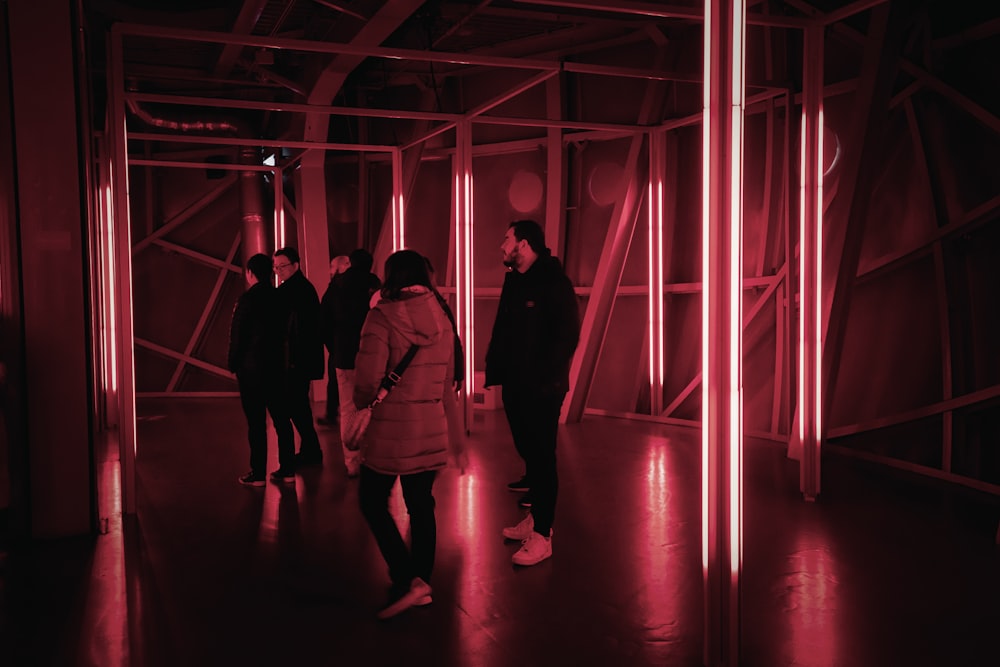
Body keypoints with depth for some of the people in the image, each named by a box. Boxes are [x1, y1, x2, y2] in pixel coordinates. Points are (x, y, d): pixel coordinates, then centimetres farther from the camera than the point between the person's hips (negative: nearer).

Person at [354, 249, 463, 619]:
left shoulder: (383, 316, -12)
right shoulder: (440, 317, 5)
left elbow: (368, 379, -17)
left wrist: (361, 402, 4)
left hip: (391, 426, -5)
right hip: (432, 426, 5)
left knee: (373, 501, 9)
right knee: (421, 505, 14)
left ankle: (407, 579, -1)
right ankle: (421, 582, 21)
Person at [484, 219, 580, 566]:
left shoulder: (555, 283, -11)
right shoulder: (513, 281, 10)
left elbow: (567, 336, -16)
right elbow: (501, 330, 13)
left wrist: (545, 378, -19)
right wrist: (496, 369, 4)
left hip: (542, 389, -7)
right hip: (515, 385, 7)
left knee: (542, 457, -1)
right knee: (528, 453, 16)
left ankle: (542, 536, 7)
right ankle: (535, 518, 30)